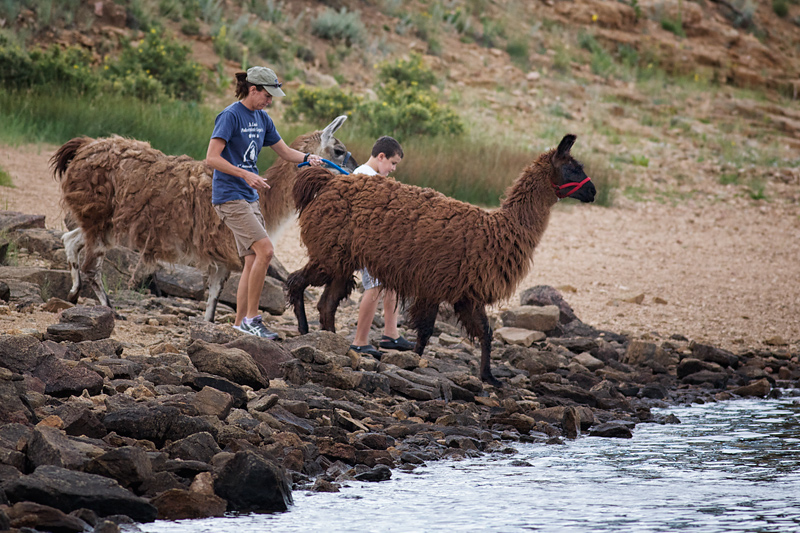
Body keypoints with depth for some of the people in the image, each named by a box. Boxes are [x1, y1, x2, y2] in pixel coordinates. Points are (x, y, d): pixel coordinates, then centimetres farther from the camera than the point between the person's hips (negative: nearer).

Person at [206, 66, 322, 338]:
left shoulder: (262, 118, 12)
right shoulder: (230, 116, -13)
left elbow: (284, 151, 20)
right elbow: (212, 158, -18)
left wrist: (308, 158, 0)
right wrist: (246, 175, -25)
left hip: (249, 198, 9)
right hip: (229, 197, -9)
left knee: (253, 261, 6)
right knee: (265, 250, -18)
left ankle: (240, 324, 11)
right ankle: (251, 317, -12)